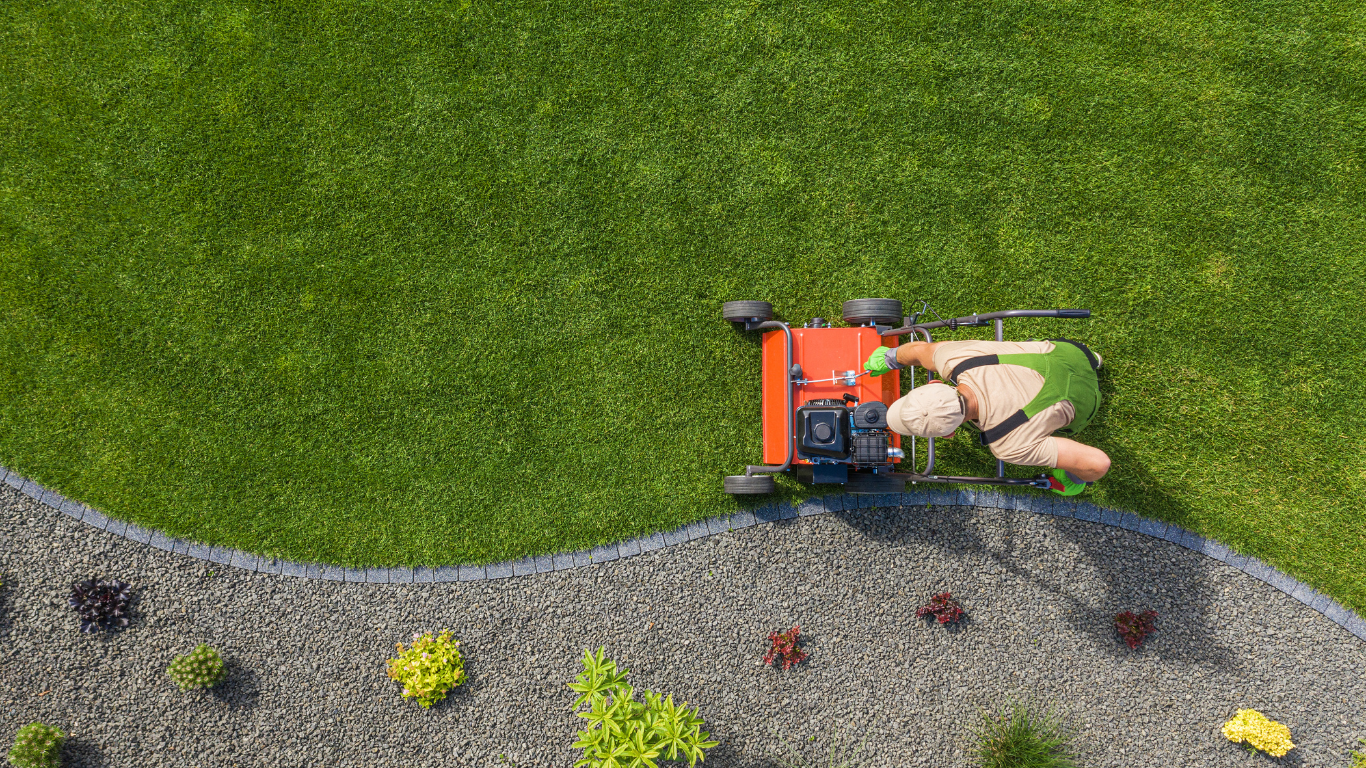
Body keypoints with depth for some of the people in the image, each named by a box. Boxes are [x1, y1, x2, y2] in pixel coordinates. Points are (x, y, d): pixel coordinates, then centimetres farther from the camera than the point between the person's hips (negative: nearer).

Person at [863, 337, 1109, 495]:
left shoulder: (1009, 448, -42)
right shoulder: (953, 358, -34)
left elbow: (1098, 462, -39)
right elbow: (921, 349, -10)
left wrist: (1076, 481, -15)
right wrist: (890, 357, 12)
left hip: (1079, 398, -3)